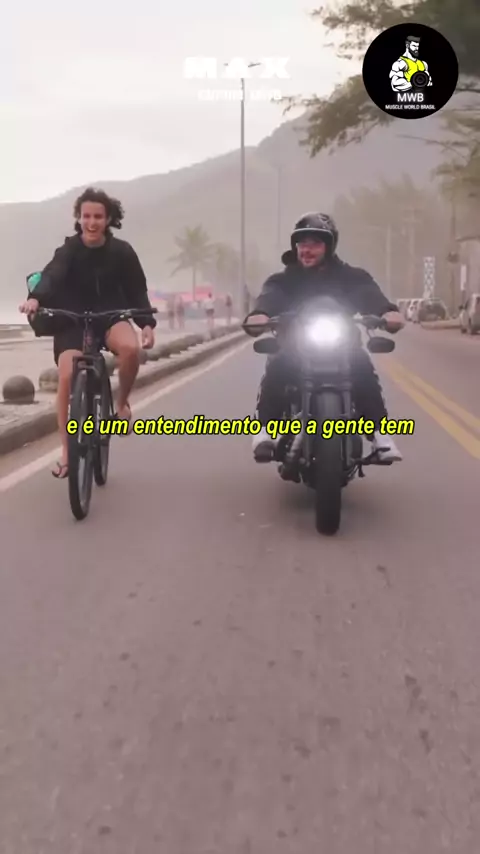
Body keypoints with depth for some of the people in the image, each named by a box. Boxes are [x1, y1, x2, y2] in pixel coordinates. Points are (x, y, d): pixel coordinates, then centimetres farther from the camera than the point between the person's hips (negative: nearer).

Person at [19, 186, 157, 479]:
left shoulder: (121, 251, -5)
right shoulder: (68, 251, -10)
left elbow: (137, 290, 1)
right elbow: (51, 276, -29)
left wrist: (147, 323, -14)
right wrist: (35, 298, -50)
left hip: (110, 316, 0)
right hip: (72, 322, 0)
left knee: (131, 348, -33)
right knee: (67, 377, -19)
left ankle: (122, 403, -4)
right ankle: (66, 451, -5)